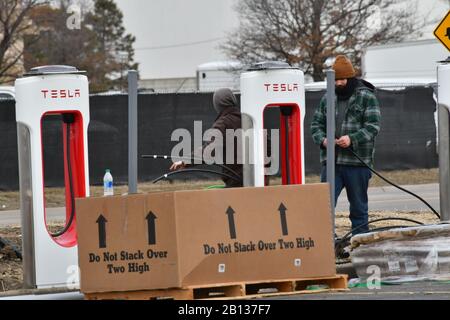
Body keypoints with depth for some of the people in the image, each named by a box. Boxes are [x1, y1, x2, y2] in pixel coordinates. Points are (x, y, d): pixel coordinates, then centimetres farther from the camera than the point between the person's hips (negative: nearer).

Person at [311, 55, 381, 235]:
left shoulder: (367, 97, -1)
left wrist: (352, 139, -21)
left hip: (357, 162, -3)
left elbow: (373, 126, -8)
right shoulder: (327, 99, 13)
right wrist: (322, 140, -6)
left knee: (358, 206, 6)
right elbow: (316, 123, 15)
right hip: (331, 161, 3)